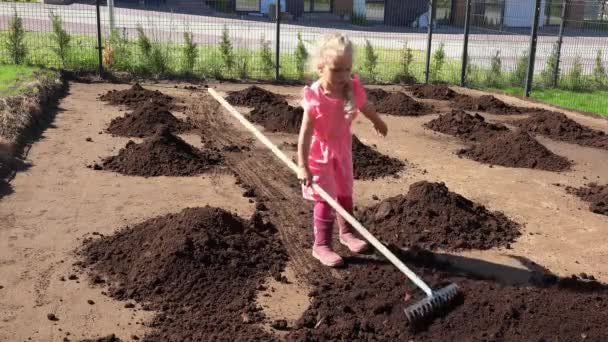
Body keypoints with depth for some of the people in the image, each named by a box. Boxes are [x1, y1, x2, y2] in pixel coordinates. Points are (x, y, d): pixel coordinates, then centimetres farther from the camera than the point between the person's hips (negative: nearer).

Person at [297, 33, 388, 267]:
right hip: (320, 153, -5)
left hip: (342, 149, 5)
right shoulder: (315, 98, -30)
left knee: (345, 193, 19)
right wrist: (302, 166, -29)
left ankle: (346, 233, 39)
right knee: (325, 199, -1)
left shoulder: (353, 89, -17)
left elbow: (366, 107, 7)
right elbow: (305, 134, -27)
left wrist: (378, 123, 26)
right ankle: (321, 245, 11)